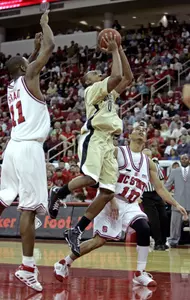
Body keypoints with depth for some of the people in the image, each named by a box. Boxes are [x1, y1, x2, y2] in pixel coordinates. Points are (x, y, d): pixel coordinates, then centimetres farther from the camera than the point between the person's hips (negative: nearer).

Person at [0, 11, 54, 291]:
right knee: (29, 207, -9)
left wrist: (38, 38, 42)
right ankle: (27, 268, -11)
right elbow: (50, 47, -4)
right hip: (29, 148, -8)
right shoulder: (28, 77, -2)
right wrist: (45, 23, 11)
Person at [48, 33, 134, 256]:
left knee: (108, 192, -2)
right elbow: (116, 76, -12)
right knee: (89, 179, -31)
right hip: (94, 138, -9)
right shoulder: (92, 90, 3)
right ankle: (57, 194, -2)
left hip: (108, 142, 9)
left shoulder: (109, 93, 29)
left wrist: (120, 50, 22)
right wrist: (113, 51, 0)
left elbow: (128, 78, 26)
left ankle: (75, 231, 0)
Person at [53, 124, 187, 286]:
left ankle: (140, 273, -10)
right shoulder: (117, 152, -4)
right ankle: (64, 263, 11)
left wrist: (176, 204, 5)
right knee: (100, 240, -8)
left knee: (144, 229, -21)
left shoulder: (148, 163, 11)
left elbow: (160, 188, 13)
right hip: (110, 201, -4)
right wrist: (112, 200, -19)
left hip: (130, 205, 4)